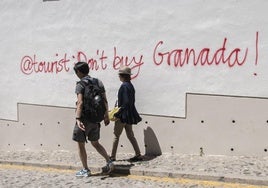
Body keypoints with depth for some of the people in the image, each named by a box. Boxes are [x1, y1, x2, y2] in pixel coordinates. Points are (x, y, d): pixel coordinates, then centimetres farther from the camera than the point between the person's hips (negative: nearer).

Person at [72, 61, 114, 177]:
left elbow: (80, 103, -22)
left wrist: (77, 119, -25)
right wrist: (106, 116, 17)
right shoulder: (98, 82, 9)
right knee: (95, 143, 20)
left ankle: (85, 170, 10)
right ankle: (109, 162, 10)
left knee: (81, 144, 6)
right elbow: (105, 101, 10)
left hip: (85, 118, -7)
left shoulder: (80, 84, -10)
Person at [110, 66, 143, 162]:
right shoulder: (130, 85, 10)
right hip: (129, 115, 9)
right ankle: (138, 155, 13)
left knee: (116, 135, 2)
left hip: (123, 115, -9)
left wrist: (117, 113, -20)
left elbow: (126, 102, -24)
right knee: (130, 135, 13)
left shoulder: (124, 86, -18)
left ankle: (112, 156, 11)